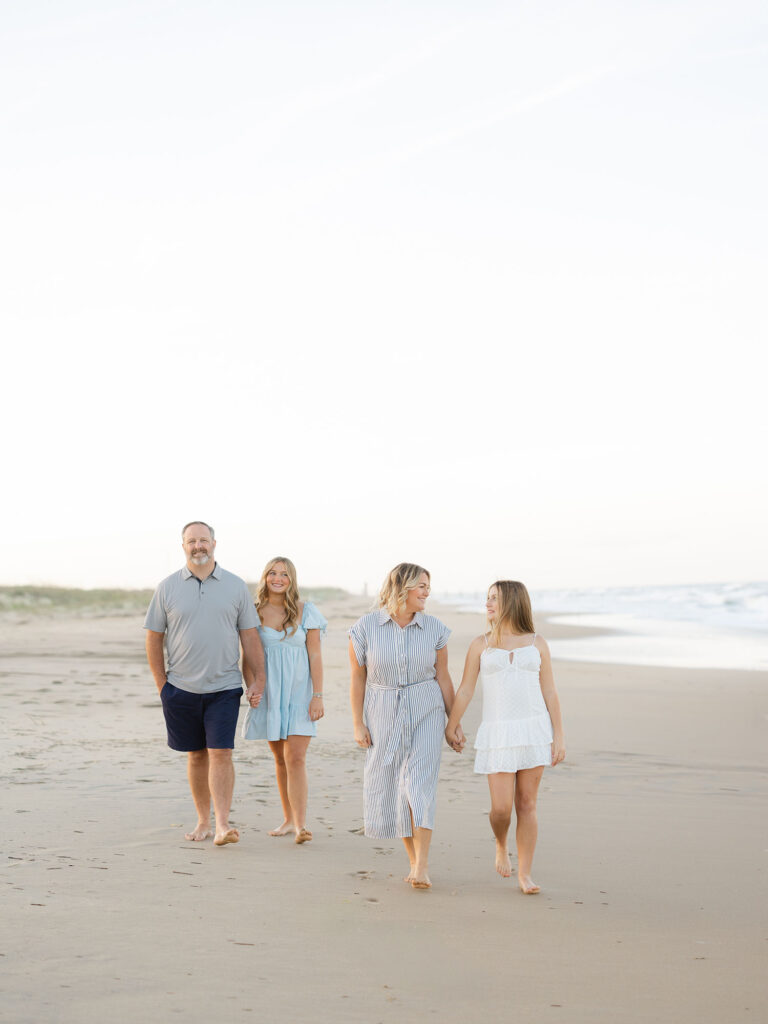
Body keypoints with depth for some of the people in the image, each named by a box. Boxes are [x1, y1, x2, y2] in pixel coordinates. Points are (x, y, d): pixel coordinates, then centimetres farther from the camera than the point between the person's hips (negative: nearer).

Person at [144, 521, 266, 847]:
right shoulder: (168, 588, 3)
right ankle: (203, 821, 21)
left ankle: (222, 825, -12)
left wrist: (258, 680, 1)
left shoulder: (235, 586, 3)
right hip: (181, 688, 1)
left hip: (224, 688, -1)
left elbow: (249, 636, 6)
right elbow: (154, 638, 6)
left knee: (220, 754, -10)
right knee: (196, 756, 10)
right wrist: (162, 684, 3)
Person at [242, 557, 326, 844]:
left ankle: (301, 825, -16)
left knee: (295, 758, -12)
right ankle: (289, 819, 20)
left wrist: (318, 695, -7)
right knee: (280, 759, 10)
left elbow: (315, 655, -1)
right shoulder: (254, 612, 3)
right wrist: (252, 688, -6)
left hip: (299, 693, -3)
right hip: (269, 694, 3)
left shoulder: (305, 611, -1)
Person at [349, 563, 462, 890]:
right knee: (386, 787, 6)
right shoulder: (366, 627, -7)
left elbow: (443, 678, 5)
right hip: (383, 714, 1)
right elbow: (358, 678, -1)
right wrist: (358, 724, -1)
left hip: (425, 714, -1)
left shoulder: (434, 628, -3)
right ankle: (414, 859, 21)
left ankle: (421, 868, -17)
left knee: (419, 784, -14)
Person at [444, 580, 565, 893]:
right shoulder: (480, 645, 4)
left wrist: (559, 736, 0)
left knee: (526, 804, 2)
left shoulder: (537, 644, 5)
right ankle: (501, 845, 27)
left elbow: (550, 693, 4)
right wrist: (451, 727, 7)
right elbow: (465, 690, 7)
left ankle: (524, 874, 10)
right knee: (501, 808, -6)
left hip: (534, 730, 1)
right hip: (498, 734, 0)